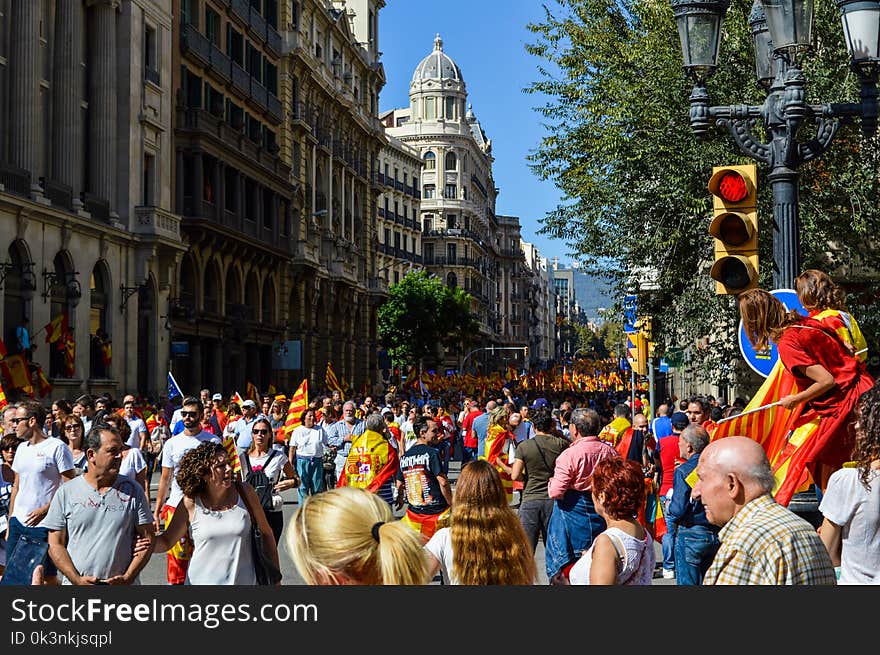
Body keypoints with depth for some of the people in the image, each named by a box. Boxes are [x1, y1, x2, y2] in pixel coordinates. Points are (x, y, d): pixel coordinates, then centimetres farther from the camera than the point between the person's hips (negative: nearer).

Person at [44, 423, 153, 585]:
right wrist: (77, 579, -10)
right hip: (75, 583, 0)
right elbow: (55, 544, 1)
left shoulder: (133, 490, 3)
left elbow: (147, 539, 2)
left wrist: (128, 577, -9)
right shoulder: (66, 493, 2)